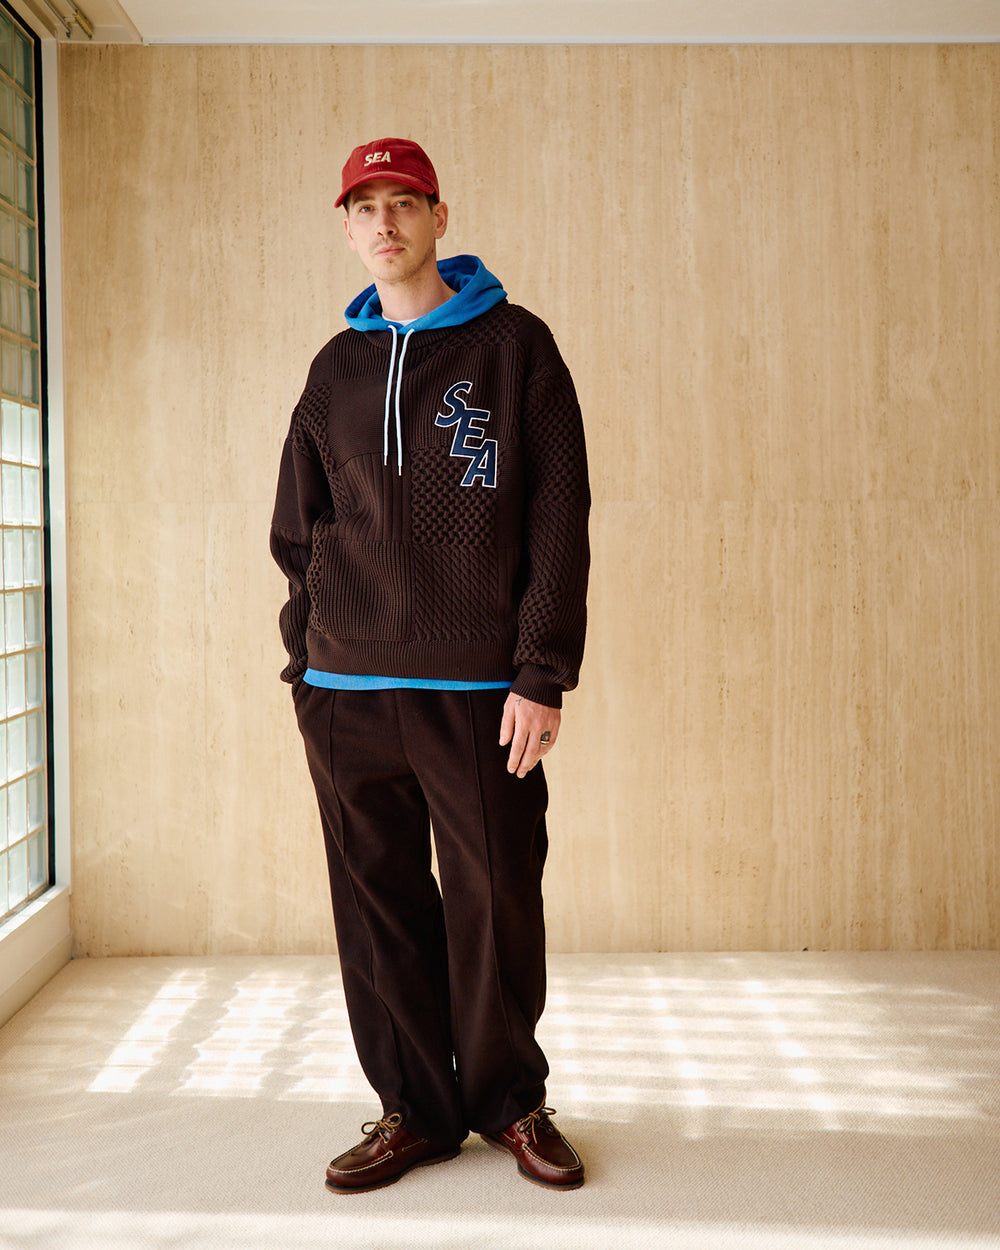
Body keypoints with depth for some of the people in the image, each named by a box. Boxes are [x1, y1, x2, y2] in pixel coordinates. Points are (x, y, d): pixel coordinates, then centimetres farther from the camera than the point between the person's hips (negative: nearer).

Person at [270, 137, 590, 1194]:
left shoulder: (515, 345, 3)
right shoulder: (336, 370, 14)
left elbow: (558, 520, -3)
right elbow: (297, 532, 17)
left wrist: (541, 676, -10)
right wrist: (307, 662, 6)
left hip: (482, 691, -3)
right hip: (347, 693, 3)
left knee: (496, 905, 3)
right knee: (379, 909, 7)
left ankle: (509, 1099, 25)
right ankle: (414, 1108, 24)